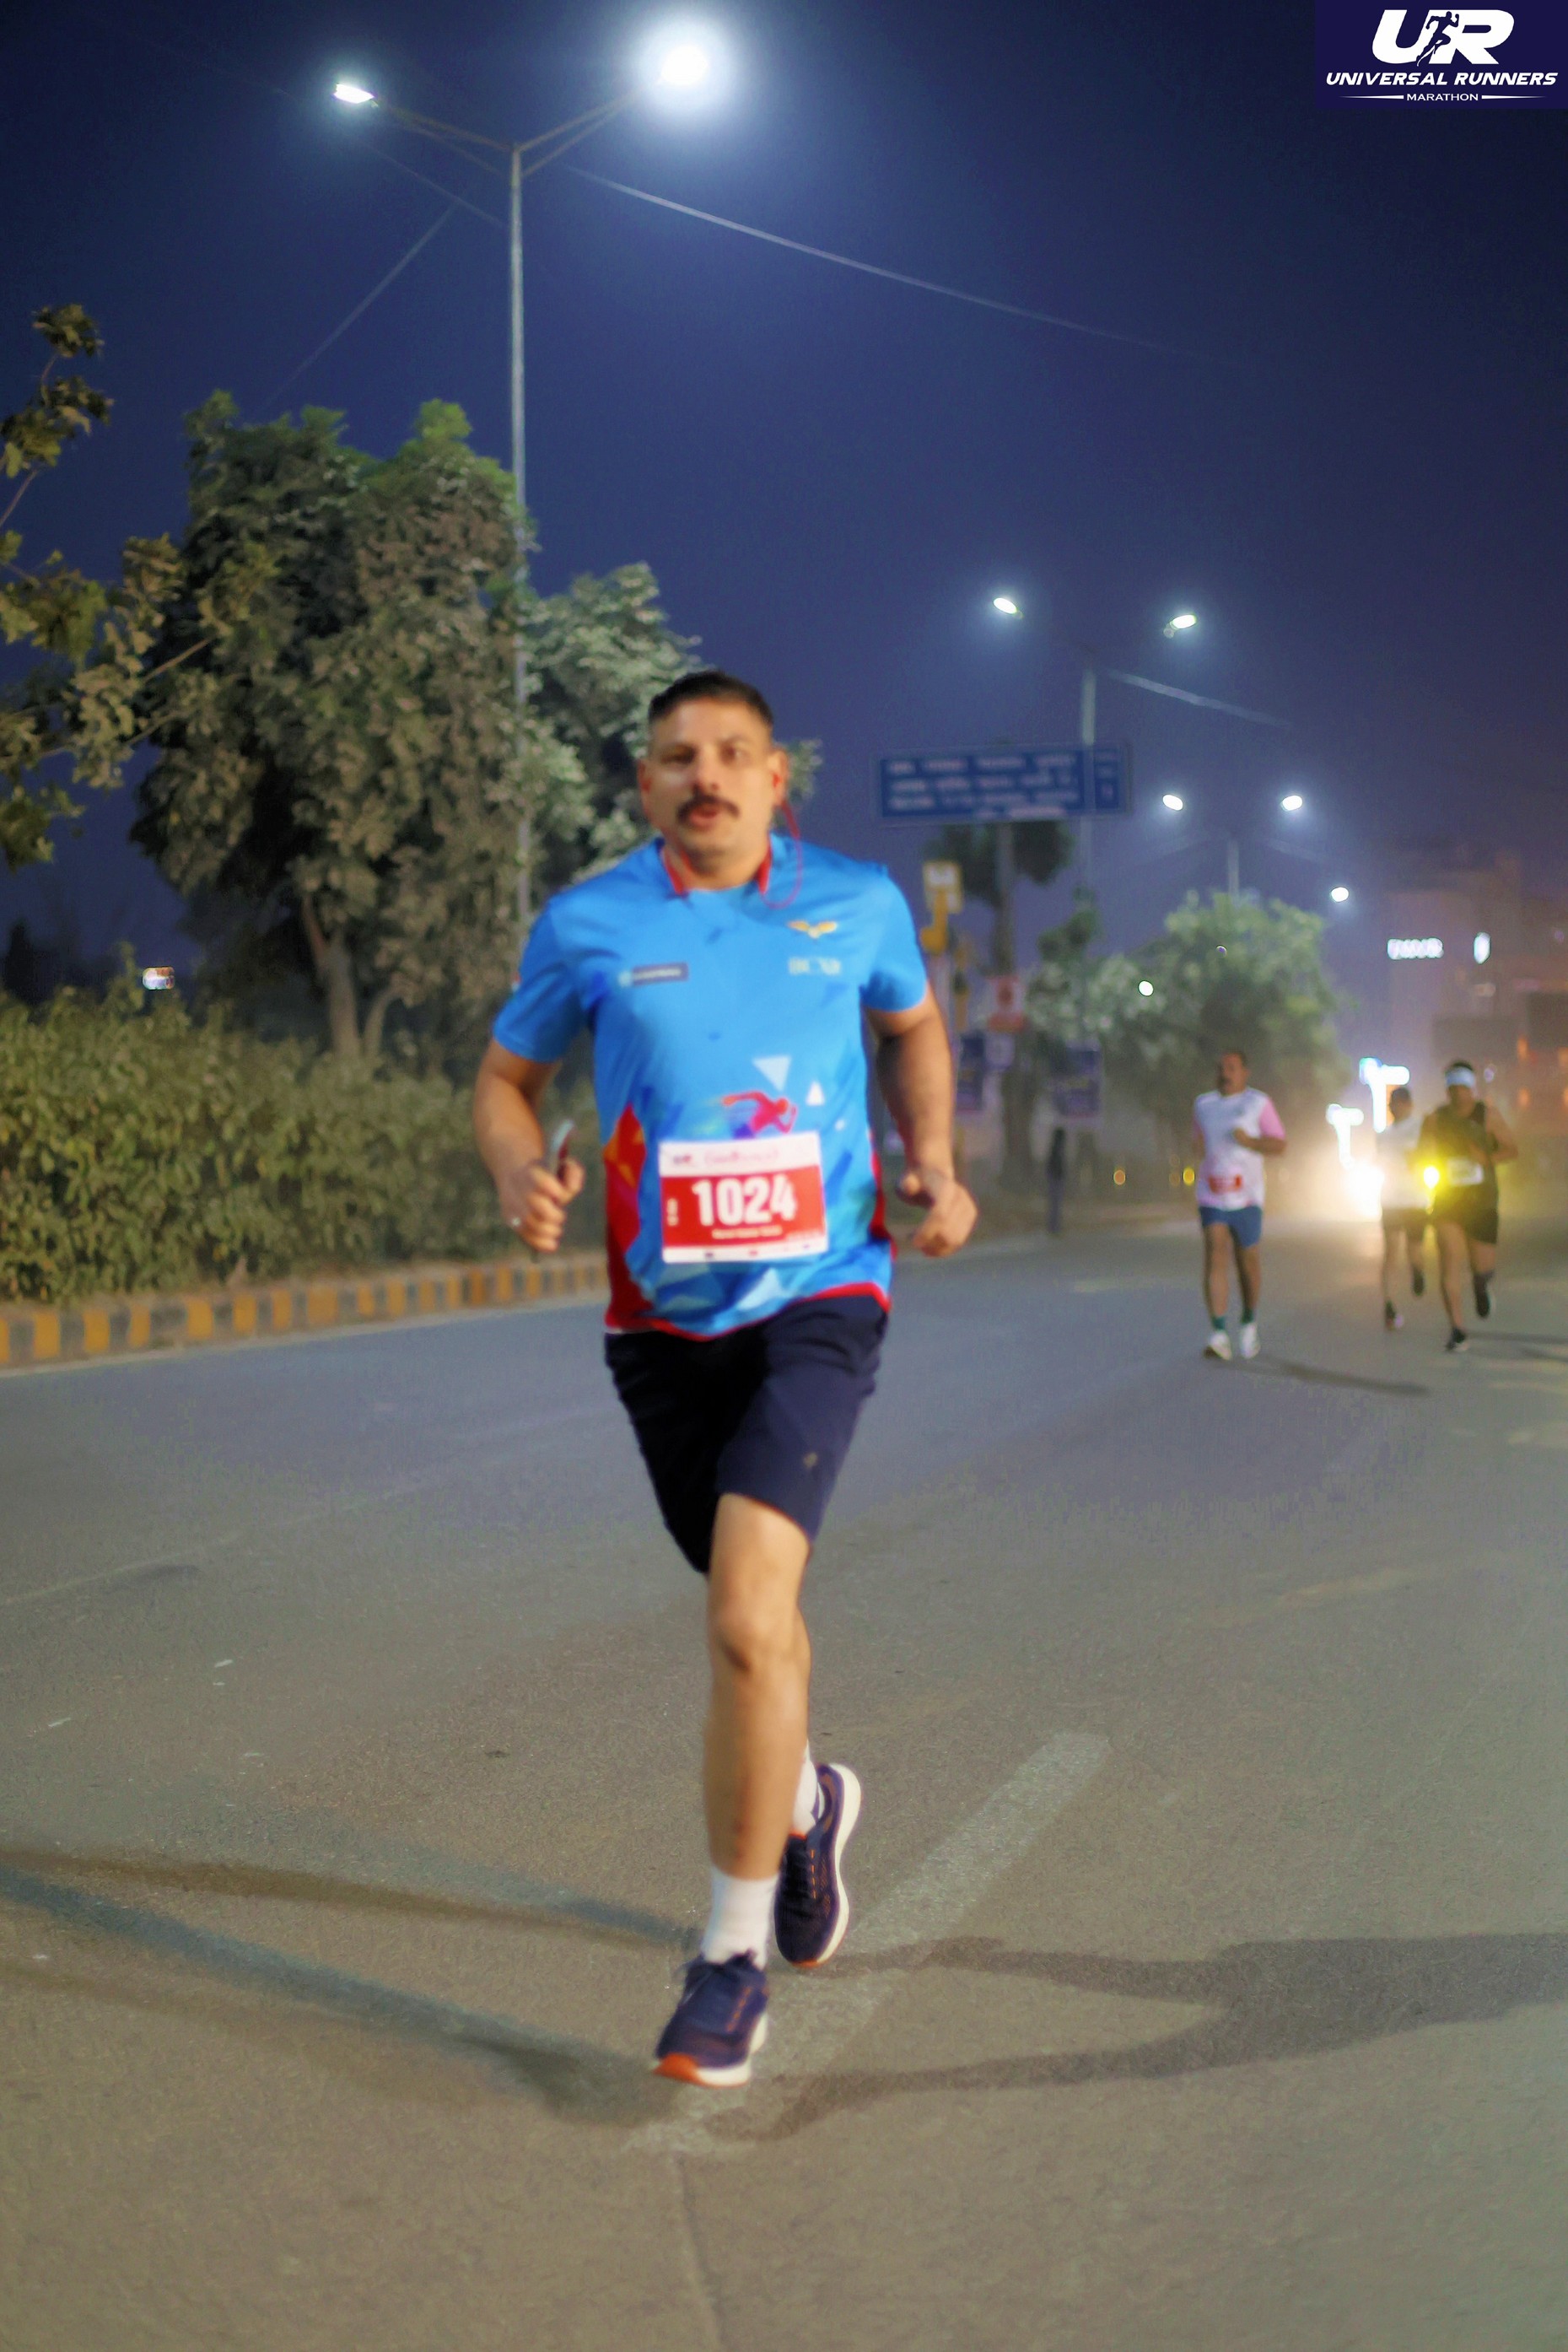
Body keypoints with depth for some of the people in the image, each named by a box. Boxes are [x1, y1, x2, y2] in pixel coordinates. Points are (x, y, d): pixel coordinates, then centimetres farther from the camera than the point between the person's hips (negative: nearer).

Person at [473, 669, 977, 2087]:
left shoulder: (857, 903, 2)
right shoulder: (585, 927, 0)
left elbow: (913, 1027, 21)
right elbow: (507, 1077, 11)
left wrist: (934, 1162, 5)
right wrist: (521, 1176, -10)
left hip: (819, 1296, -2)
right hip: (663, 1317, 2)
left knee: (749, 1614, -19)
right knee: (752, 1609, 17)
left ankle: (735, 1954, -6)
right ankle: (806, 1801, 50)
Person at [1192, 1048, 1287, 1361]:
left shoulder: (1258, 1103, 2)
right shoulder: (1203, 1105, 13)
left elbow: (1279, 1146, -1)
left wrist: (1249, 1141, -16)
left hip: (1246, 1198, -2)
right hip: (1211, 1199, 2)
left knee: (1248, 1263, 6)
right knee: (1215, 1256, -14)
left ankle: (1249, 1323, 32)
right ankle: (1218, 1336, -21)